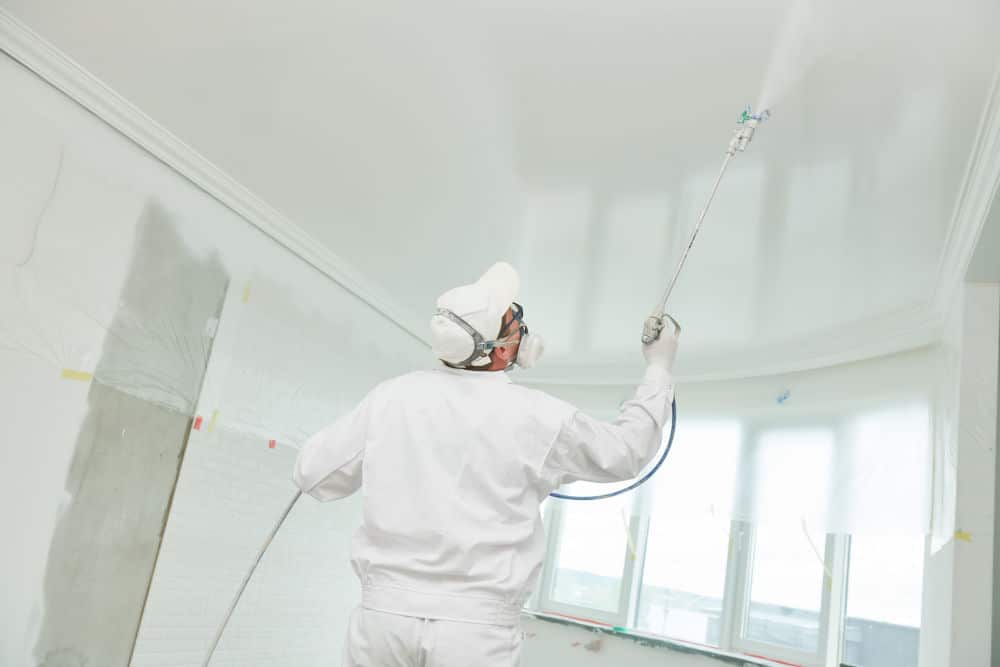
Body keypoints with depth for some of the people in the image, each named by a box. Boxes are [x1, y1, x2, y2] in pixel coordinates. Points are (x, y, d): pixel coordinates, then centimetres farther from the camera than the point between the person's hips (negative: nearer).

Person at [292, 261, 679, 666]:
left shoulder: (393, 397, -3)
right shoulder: (540, 418, -7)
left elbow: (313, 475, 5)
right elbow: (624, 454, 10)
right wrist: (659, 368, 22)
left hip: (386, 613, 3)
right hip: (478, 631, -2)